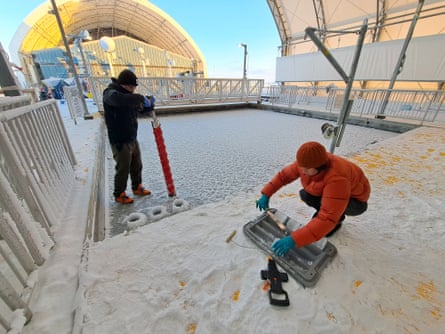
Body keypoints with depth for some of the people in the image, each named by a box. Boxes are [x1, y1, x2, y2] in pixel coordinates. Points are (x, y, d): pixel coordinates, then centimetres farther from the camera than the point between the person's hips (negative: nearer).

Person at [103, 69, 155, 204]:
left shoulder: (128, 95, 10)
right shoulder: (110, 93, -15)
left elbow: (141, 108, 17)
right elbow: (119, 99, -40)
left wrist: (150, 104, -5)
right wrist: (141, 98, -34)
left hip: (132, 139, 8)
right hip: (120, 142, -8)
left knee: (137, 166, 18)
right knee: (123, 169, 3)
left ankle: (137, 187, 38)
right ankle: (119, 194, 23)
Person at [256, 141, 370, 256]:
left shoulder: (336, 179, -43)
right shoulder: (305, 163, -24)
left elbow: (327, 219, -46)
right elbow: (283, 175, -11)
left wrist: (294, 239, -49)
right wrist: (266, 194, -18)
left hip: (355, 201, -5)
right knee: (305, 195, -17)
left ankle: (338, 220, 0)